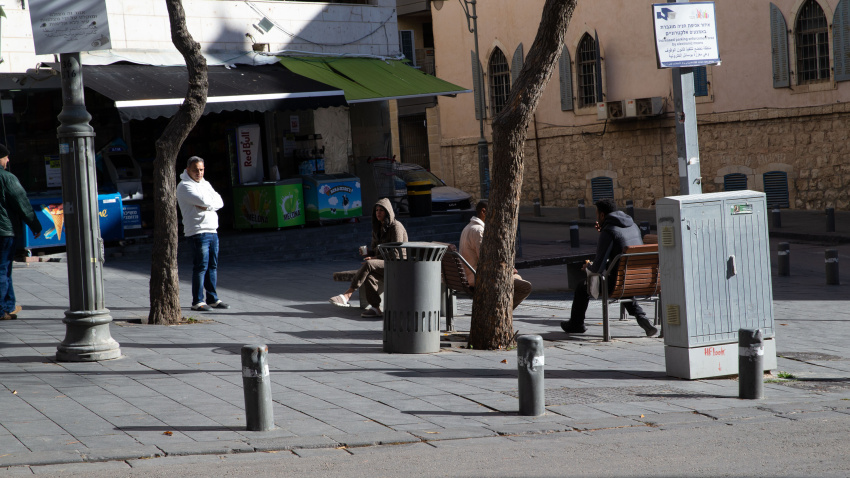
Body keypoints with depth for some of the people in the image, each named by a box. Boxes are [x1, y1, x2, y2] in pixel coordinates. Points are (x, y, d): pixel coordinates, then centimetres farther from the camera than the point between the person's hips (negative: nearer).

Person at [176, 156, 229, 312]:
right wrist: (211, 202, 1)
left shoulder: (206, 184, 19)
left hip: (212, 230, 8)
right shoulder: (184, 186, -6)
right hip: (198, 231, -8)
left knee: (213, 266, 10)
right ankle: (197, 302, -5)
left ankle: (212, 299, 17)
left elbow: (219, 202, 7)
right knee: (201, 266, -8)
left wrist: (207, 206, -10)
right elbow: (203, 200, -19)